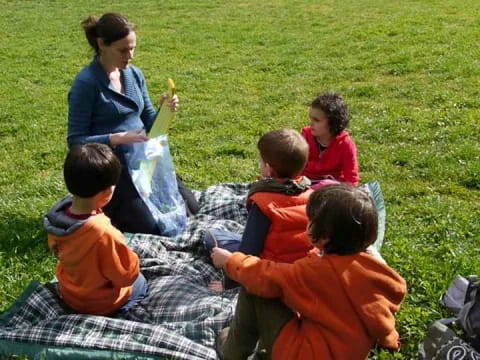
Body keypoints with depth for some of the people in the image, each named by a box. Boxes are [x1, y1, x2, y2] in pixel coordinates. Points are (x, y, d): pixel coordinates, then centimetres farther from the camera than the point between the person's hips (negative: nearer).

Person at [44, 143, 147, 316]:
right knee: (140, 282, 25)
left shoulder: (57, 215, -20)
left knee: (134, 278, 30)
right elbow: (127, 275, -25)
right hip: (100, 304, -6)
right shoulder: (104, 233, -42)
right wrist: (130, 256, -6)